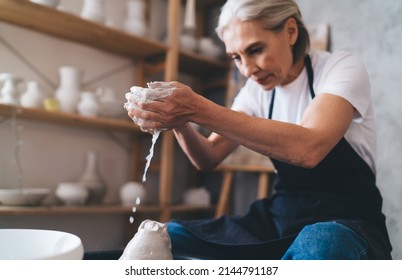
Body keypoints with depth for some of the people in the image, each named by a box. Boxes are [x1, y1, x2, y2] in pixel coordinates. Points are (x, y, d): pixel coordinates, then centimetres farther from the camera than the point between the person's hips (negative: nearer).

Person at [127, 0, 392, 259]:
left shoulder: (342, 67, -10)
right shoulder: (257, 90, 6)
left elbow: (309, 149, -30)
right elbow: (209, 157, 2)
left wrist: (199, 109, -33)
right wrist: (180, 121, -19)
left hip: (345, 220, -4)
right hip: (280, 216, 5)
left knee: (315, 248, -40)